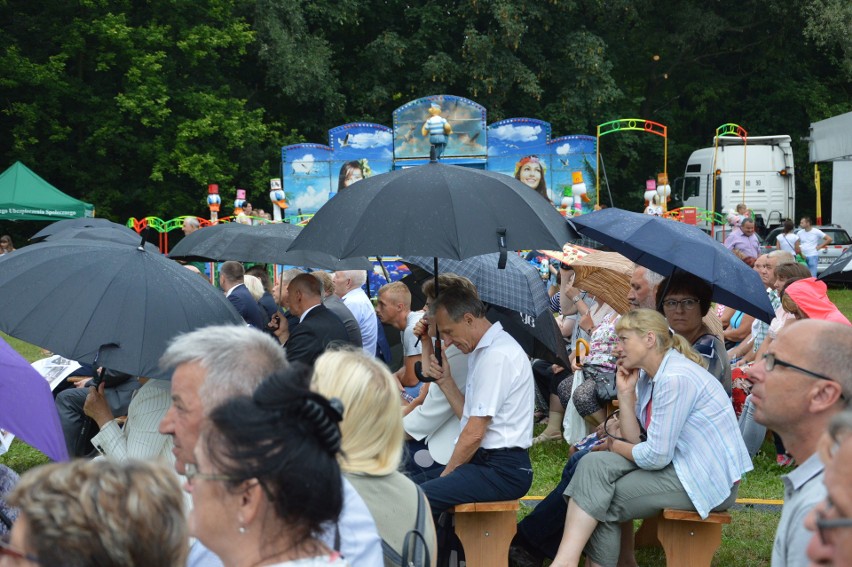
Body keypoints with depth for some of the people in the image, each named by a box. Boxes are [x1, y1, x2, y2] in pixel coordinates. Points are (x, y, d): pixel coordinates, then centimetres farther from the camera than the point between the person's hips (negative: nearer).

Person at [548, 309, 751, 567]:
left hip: (709, 479, -9)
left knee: (603, 502, -12)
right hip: (681, 465, 9)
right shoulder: (647, 376, 8)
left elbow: (656, 456, -21)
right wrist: (625, 392, -2)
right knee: (594, 464, -7)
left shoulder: (676, 378, -21)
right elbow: (635, 441, 6)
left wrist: (614, 446, -3)